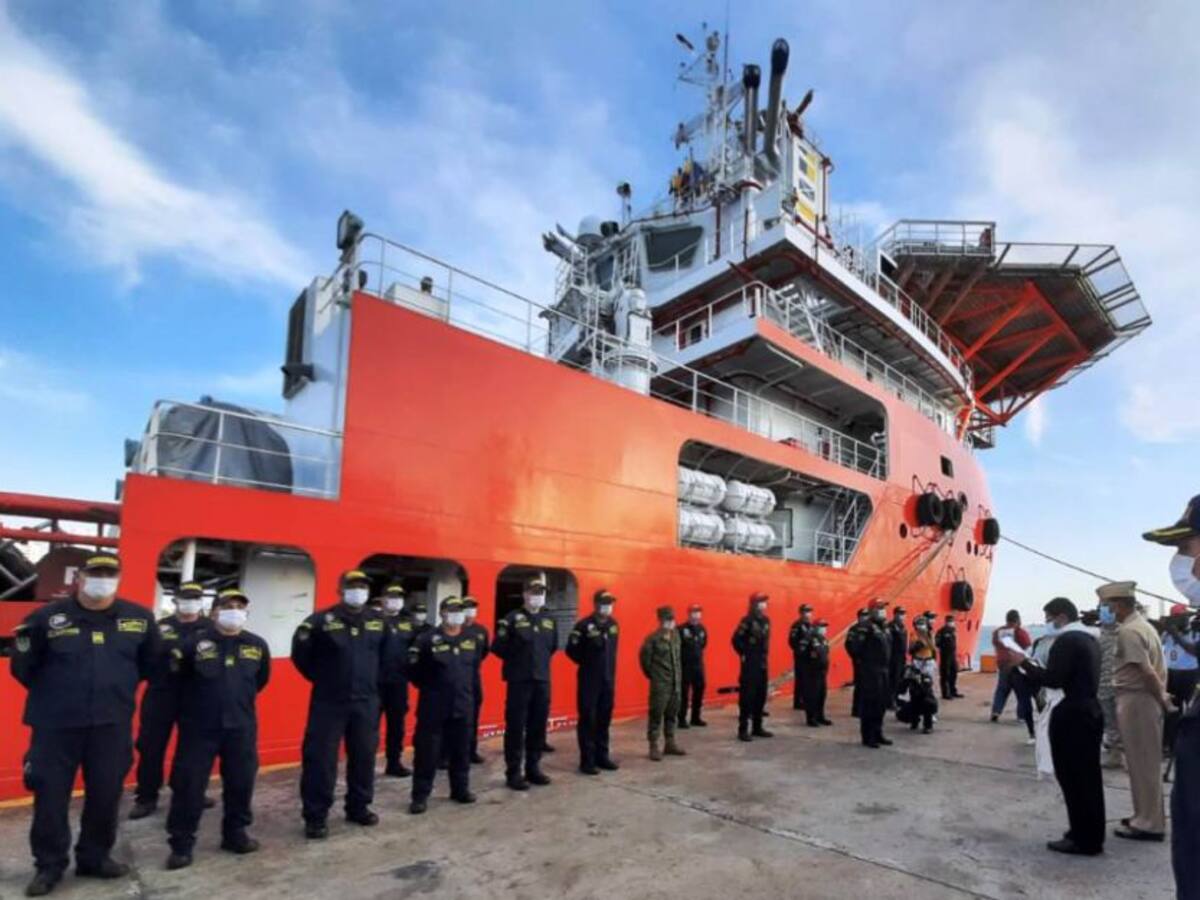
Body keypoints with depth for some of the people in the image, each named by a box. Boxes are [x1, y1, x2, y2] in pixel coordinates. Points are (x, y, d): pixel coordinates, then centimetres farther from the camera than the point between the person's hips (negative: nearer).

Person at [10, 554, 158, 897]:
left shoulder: (139, 618, -1)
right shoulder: (48, 617, -7)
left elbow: (150, 663, 14)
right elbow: (23, 668, 3)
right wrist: (52, 694, 6)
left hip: (112, 724, 2)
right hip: (55, 724, -2)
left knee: (106, 794, 11)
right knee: (50, 795, 5)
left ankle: (95, 857, 30)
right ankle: (49, 864, 25)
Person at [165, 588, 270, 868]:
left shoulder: (257, 646, 0)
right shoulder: (194, 642, -9)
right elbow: (178, 679, 4)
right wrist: (198, 702, 11)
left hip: (241, 727, 3)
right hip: (199, 726, -2)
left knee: (240, 783, 9)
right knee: (189, 784, 2)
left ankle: (235, 833, 27)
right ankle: (181, 844, 17)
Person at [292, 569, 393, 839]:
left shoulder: (379, 622, 3)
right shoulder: (322, 620, -10)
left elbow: (388, 656, 18)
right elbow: (300, 653, -1)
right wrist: (320, 678, 2)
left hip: (366, 702, 4)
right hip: (328, 701, -4)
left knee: (364, 755, 12)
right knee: (320, 757, 0)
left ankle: (359, 808, 29)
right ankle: (315, 817, 14)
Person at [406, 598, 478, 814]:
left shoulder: (472, 640, 6)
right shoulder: (428, 639, -10)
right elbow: (414, 670, -6)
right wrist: (429, 688, -1)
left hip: (463, 705, 5)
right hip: (434, 707, -4)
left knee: (461, 750, 14)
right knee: (427, 751, 0)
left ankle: (460, 789, 29)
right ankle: (420, 795, 12)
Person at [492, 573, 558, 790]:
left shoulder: (549, 619, 10)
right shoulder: (513, 618, -8)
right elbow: (498, 647, -9)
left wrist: (541, 660, 10)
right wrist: (516, 659, -1)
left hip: (543, 680, 5)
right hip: (519, 680, -5)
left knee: (538, 726, 11)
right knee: (516, 727, 0)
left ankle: (533, 768, 25)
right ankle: (513, 773, 11)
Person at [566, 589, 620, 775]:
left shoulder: (614, 624, 7)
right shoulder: (584, 625, -14)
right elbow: (571, 649, -10)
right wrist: (587, 663, -2)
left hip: (608, 679, 6)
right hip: (589, 680, -6)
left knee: (604, 719, 13)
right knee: (588, 719, -1)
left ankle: (601, 756, 24)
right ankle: (587, 760, 8)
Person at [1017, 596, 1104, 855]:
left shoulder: (1066, 640, -16)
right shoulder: (1088, 639, 13)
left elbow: (1053, 679, -22)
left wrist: (1025, 663, -13)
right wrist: (1034, 665, 12)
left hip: (1071, 715, -10)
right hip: (1090, 711, 10)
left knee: (1072, 777, -1)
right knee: (1088, 777, 16)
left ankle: (1082, 839, 5)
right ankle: (1092, 835, 25)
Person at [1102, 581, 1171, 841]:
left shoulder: (1127, 631, -19)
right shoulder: (1144, 625, 13)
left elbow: (1147, 673, -22)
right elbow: (1155, 669, 15)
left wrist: (1162, 699, -9)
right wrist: (1162, 697, 12)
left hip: (1135, 701, -10)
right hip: (1146, 700, 10)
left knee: (1141, 764, 1)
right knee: (1147, 762, 16)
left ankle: (1148, 823, 10)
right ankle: (1147, 817, 26)